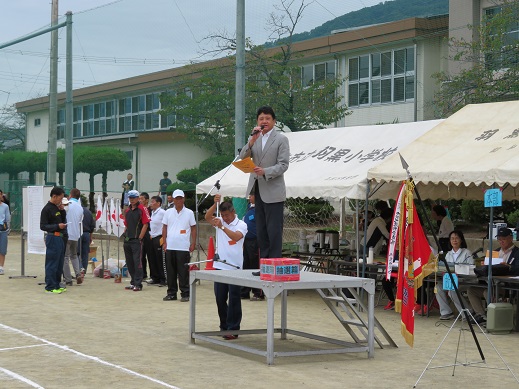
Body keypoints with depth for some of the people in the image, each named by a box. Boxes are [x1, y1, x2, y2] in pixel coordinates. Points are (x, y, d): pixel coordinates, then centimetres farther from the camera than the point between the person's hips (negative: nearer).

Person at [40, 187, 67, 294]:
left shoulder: (57, 208, 16)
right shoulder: (47, 209, -11)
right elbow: (43, 226, -15)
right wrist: (57, 226, -23)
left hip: (59, 237, 9)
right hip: (52, 238, -9)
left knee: (59, 263, 13)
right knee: (52, 264, -4)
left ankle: (56, 285, 20)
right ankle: (50, 287, 1)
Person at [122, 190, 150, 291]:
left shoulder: (142, 209, -5)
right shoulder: (127, 210, 16)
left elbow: (145, 225, -9)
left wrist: (140, 238, -13)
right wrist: (124, 236, 11)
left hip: (136, 240, -7)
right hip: (127, 240, 7)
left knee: (137, 262, -9)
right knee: (129, 263, 10)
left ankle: (138, 284, -7)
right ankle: (133, 283, 19)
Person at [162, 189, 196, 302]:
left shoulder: (189, 213, 3)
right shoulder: (168, 212, 9)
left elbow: (193, 229, 6)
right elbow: (164, 228, 12)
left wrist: (193, 244, -1)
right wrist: (164, 242, 4)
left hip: (184, 247, -3)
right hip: (170, 246, 3)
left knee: (183, 272, -2)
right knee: (170, 271, 7)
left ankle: (185, 294, 4)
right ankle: (171, 293, 15)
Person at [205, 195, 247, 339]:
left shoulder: (241, 225, -4)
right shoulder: (220, 221, 9)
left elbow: (236, 236, -23)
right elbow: (207, 217, -8)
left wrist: (222, 227, -33)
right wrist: (215, 204, -21)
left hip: (234, 267, -5)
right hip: (219, 266, 5)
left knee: (234, 299, -2)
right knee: (220, 298, 10)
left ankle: (233, 329, 0)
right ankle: (224, 326, 21)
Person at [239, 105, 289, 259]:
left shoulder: (281, 139, -1)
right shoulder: (254, 138, 14)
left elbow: (283, 165, -8)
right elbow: (242, 157, 1)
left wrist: (265, 171, -23)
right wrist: (252, 141, -13)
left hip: (273, 192, -6)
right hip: (258, 190, 6)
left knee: (274, 231, -7)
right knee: (261, 232, 10)